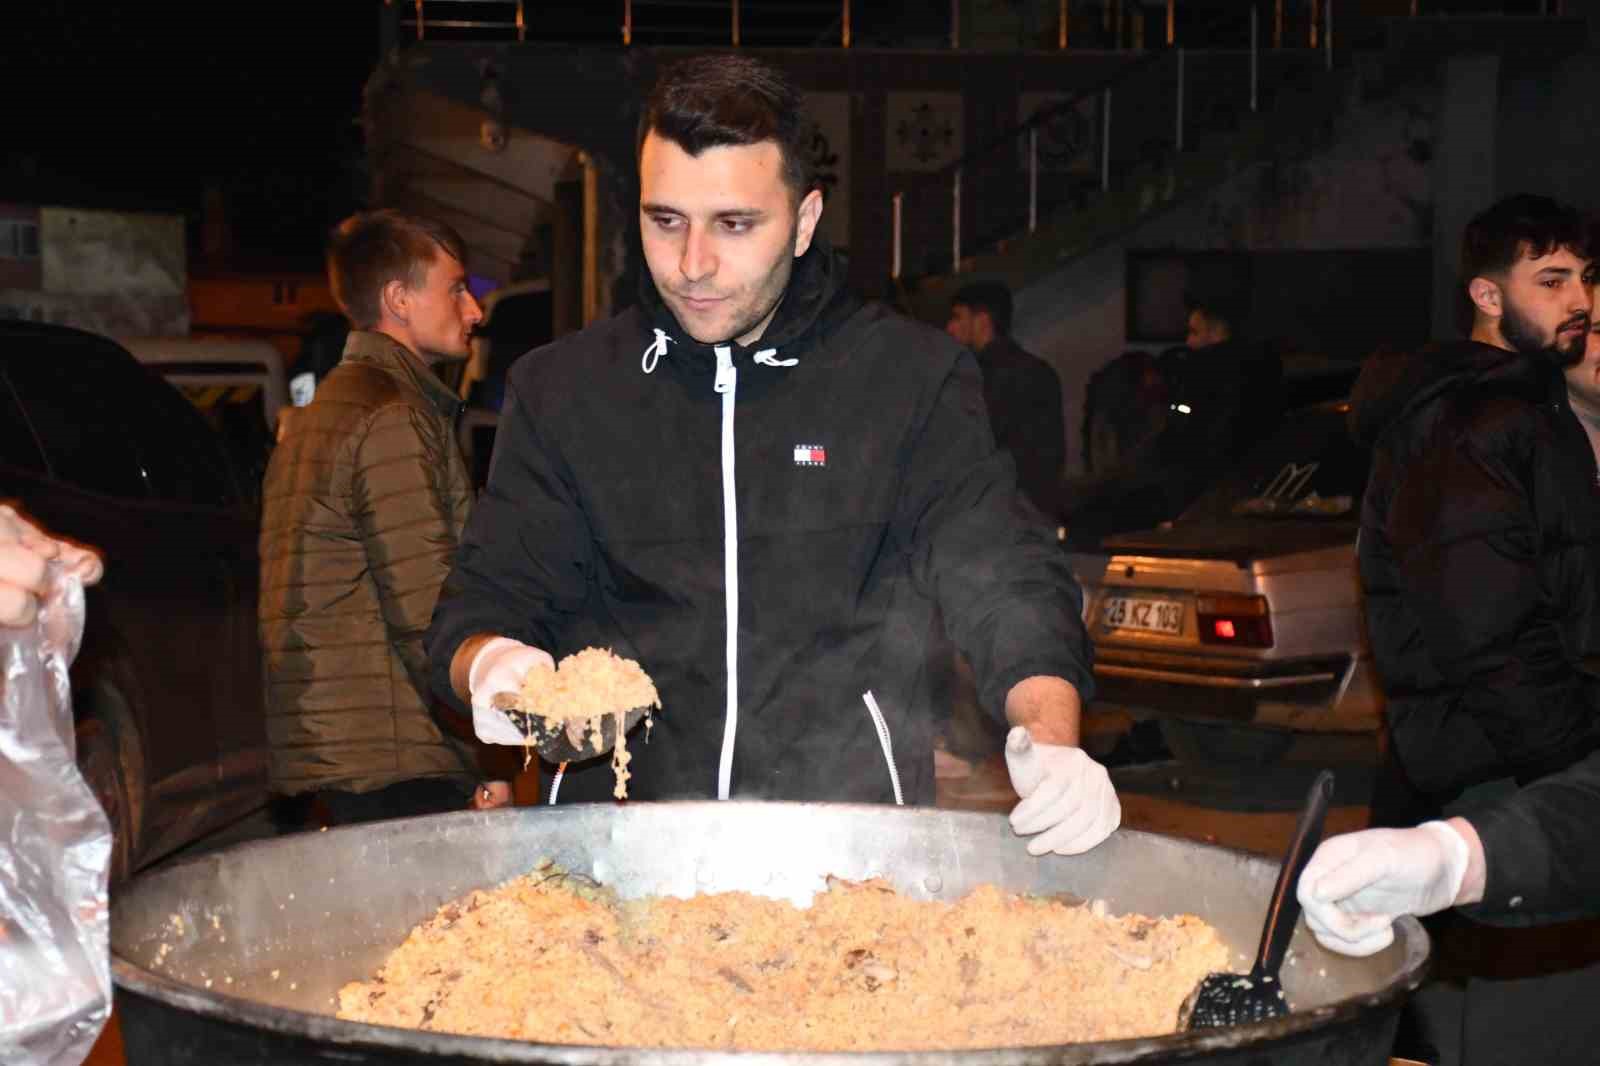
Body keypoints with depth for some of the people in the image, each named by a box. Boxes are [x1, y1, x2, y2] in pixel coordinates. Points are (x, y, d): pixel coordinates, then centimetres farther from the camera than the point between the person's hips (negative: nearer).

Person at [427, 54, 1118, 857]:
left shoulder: (915, 378, 7)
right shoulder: (559, 391, 12)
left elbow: (1005, 585, 2)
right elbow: (481, 603, 12)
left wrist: (1051, 741, -18)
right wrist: (490, 664, -13)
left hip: (852, 837, -1)